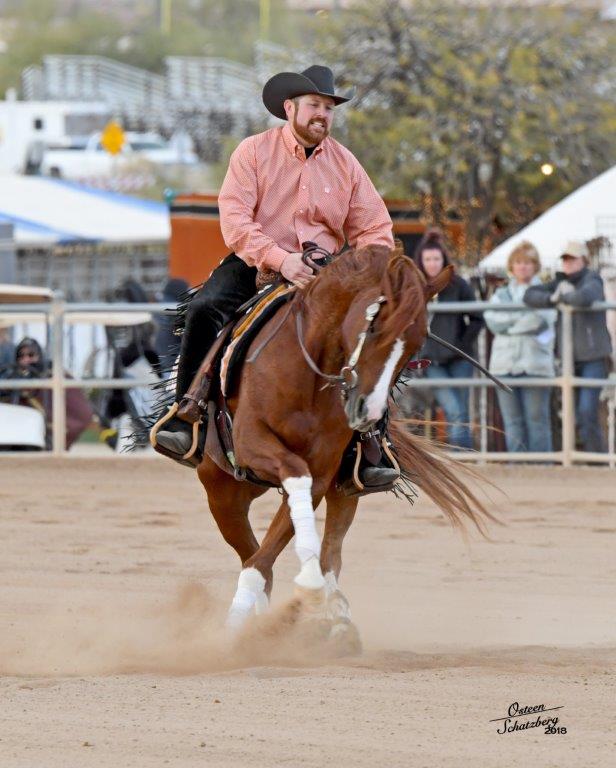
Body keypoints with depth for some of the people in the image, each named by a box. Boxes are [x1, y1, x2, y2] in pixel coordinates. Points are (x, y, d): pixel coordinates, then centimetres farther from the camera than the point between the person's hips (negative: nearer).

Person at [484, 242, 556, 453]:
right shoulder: (501, 294, 18)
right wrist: (524, 320, -5)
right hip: (505, 364, 3)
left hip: (534, 364, -3)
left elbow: (540, 320, -10)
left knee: (536, 419, -6)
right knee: (512, 422, 3)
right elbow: (491, 320, 1)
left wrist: (507, 323, -3)